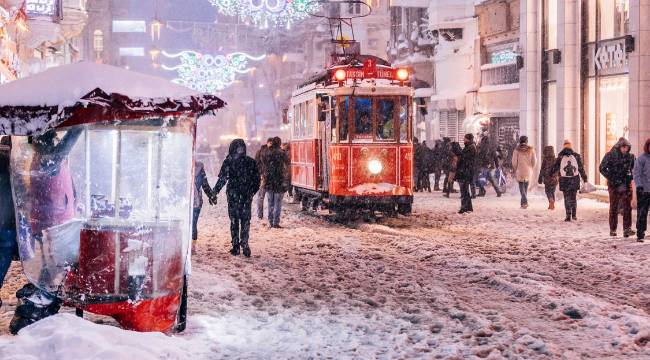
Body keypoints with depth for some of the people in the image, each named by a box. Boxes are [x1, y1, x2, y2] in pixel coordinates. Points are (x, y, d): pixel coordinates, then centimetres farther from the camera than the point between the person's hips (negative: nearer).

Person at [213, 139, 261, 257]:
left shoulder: (228, 161, -4)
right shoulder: (251, 162, 0)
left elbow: (222, 179, -4)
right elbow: (257, 179, 2)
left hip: (233, 195, -1)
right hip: (247, 195, 1)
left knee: (234, 221, 5)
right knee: (245, 221, 5)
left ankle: (236, 246, 6)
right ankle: (244, 244, -1)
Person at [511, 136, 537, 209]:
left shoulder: (517, 150, -5)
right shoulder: (531, 149, 1)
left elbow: (514, 161, -6)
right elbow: (534, 161, 1)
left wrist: (515, 171, 7)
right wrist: (531, 168, 15)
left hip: (520, 170, -3)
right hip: (528, 171, 3)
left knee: (521, 187, 1)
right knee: (526, 187, 16)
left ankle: (525, 202, -17)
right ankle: (523, 203, 22)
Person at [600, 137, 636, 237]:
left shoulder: (630, 156, 6)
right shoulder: (610, 155, -5)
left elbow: (633, 168, 21)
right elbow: (602, 168, -5)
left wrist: (631, 178, 5)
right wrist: (611, 178, -11)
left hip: (626, 185, 2)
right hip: (614, 185, -2)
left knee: (627, 207, -7)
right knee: (613, 208, 6)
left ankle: (627, 229, -8)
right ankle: (612, 229, 13)